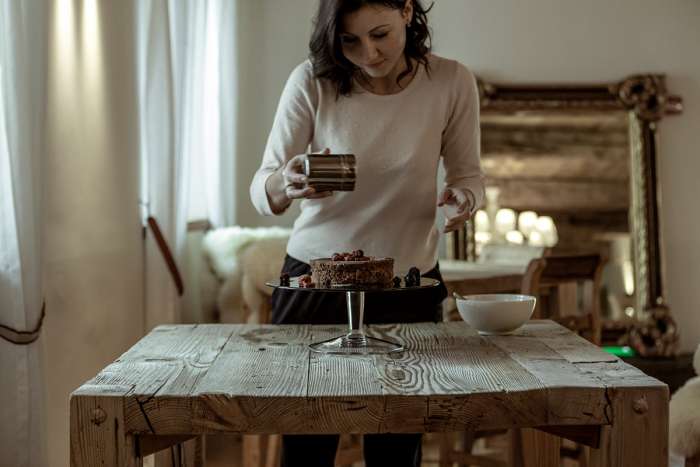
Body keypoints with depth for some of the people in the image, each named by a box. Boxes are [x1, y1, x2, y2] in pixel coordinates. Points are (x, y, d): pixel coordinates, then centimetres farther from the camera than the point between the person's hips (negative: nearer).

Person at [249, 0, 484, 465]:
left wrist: (464, 197, -19)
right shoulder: (312, 81, -11)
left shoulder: (451, 82, -8)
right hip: (313, 282, 0)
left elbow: (469, 174, 4)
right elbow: (262, 191, -8)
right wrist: (285, 183, -31)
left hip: (409, 288, 1)